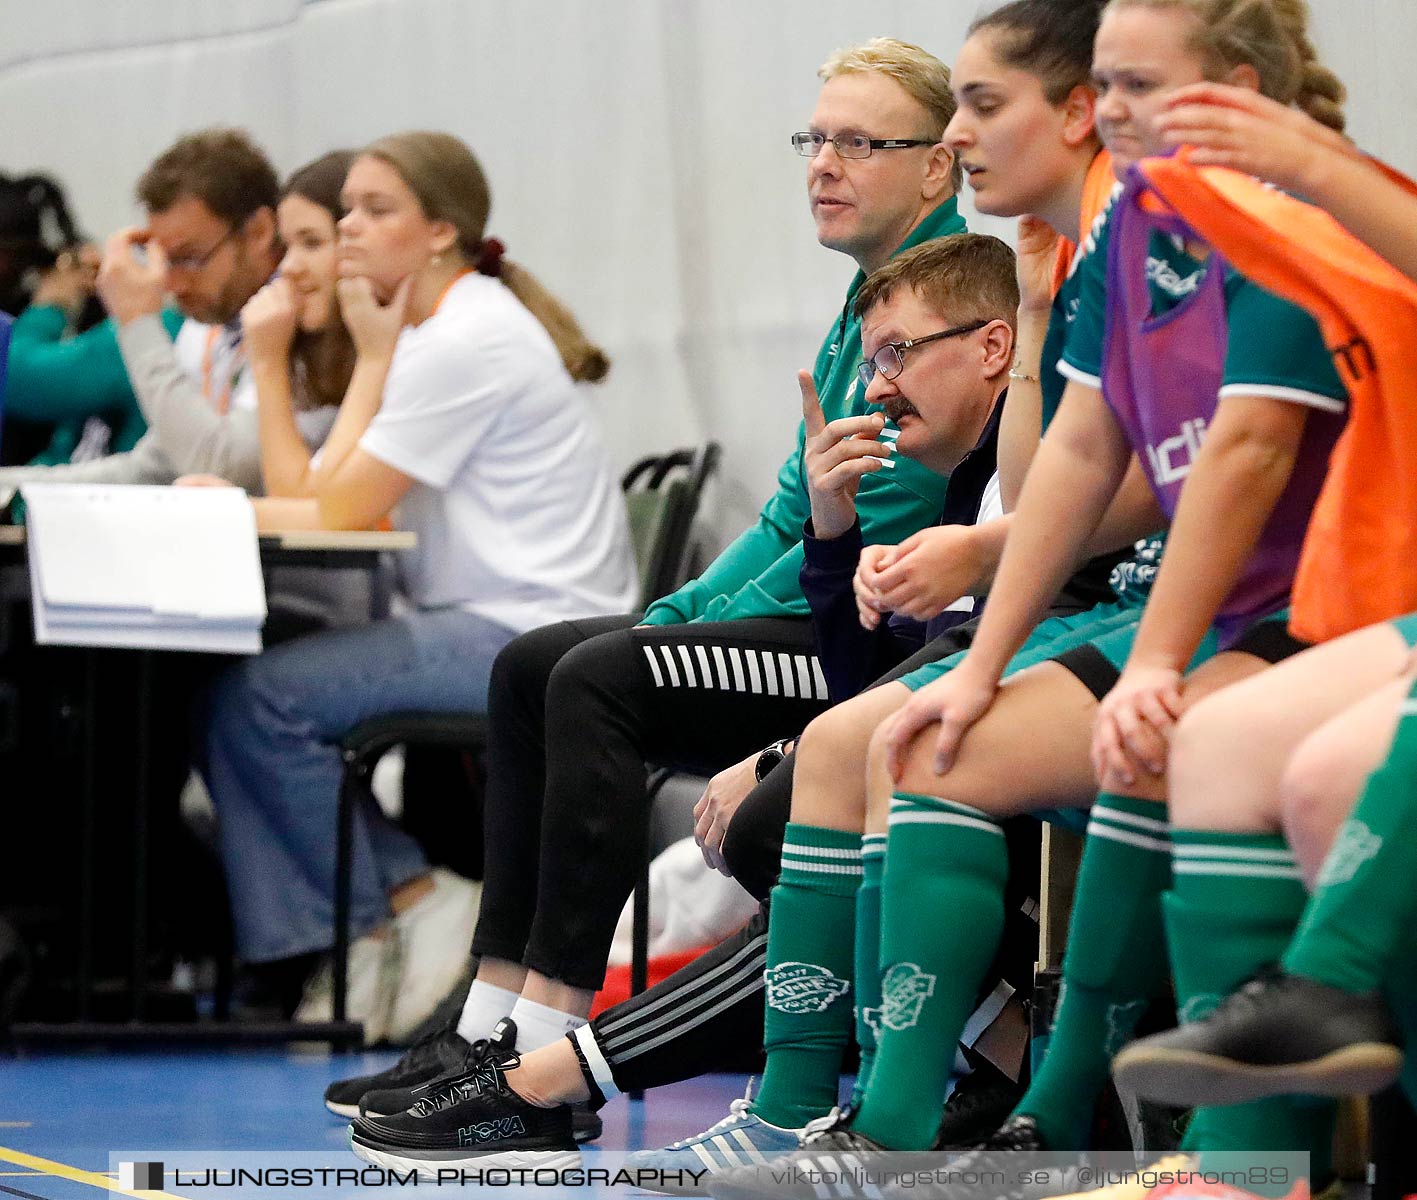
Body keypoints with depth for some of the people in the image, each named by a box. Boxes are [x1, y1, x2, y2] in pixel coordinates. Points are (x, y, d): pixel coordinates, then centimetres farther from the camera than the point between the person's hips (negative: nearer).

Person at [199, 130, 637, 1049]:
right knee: (228, 700, -1)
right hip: (489, 628, 10)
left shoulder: (470, 340, -14)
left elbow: (343, 510, -15)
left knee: (260, 699, -19)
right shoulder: (430, 333, 18)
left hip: (533, 639, -10)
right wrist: (271, 361, 3)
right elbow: (310, 490, 11)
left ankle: (412, 908, -3)